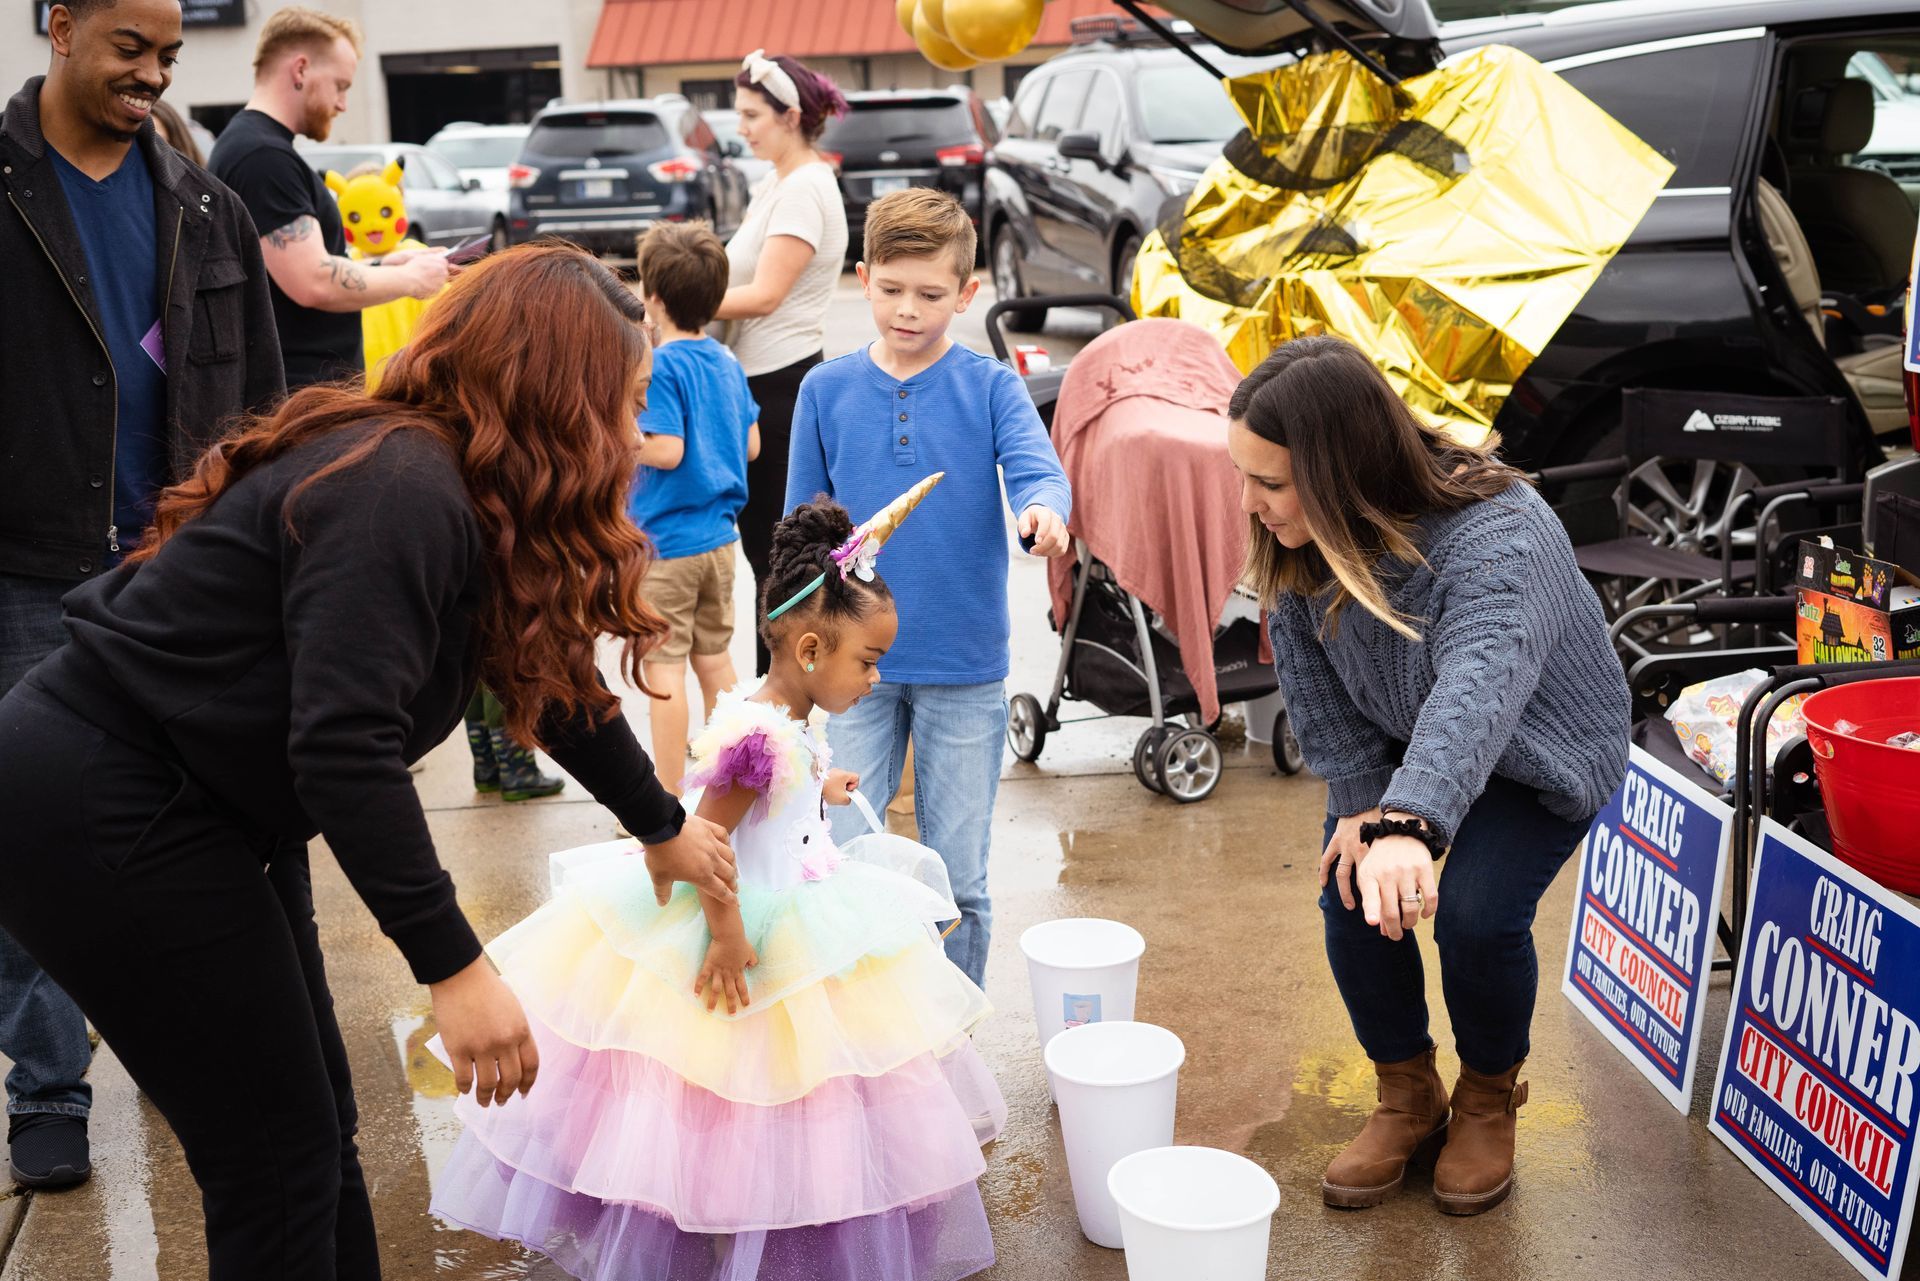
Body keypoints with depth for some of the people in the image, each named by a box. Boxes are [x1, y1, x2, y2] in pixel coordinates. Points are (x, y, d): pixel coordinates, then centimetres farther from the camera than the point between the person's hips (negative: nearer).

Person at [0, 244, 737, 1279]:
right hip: (100, 813, -10)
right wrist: (452, 967, -29)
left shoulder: (450, 492, 8)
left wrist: (663, 826, 31)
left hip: (196, 805, 10)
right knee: (279, 1159, -3)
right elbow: (344, 747, -31)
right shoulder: (400, 494, -23)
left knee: (315, 1128, 15)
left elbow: (552, 673, 20)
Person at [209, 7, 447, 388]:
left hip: (311, 381, 11)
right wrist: (409, 278, -10)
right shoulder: (264, 156, -17)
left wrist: (383, 269, 9)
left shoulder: (252, 146, 17)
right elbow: (314, 282, -24)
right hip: (301, 390, -11)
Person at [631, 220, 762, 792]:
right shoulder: (727, 362, 6)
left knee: (665, 668, -1)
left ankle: (669, 798, 3)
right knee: (715, 659, 17)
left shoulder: (661, 365, -16)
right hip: (720, 536, 8)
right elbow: (750, 446, 10)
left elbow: (666, 449, -23)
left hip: (666, 542, -8)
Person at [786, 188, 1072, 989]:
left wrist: (1045, 510, -41)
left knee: (958, 880, 8)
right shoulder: (826, 390, 3)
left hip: (966, 665, -1)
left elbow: (1039, 469, -18)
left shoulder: (991, 387, -2)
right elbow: (803, 524, 10)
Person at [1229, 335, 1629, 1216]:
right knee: (1350, 896, -11)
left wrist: (1408, 823, -73)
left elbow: (1479, 688, -57)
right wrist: (1357, 798, -16)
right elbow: (1305, 660, -9)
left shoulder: (1499, 541, -40)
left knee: (1475, 915, -21)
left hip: (1539, 751, -5)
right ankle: (1408, 1099, 15)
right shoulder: (1297, 532, -20)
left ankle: (1489, 1100, 12)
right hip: (1395, 741, 5)